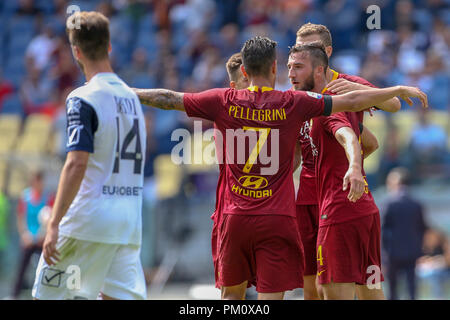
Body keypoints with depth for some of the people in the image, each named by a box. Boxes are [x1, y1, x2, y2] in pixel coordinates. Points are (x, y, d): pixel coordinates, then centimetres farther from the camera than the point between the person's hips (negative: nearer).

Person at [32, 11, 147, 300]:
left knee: (47, 294, 5)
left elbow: (77, 164, -19)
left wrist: (54, 225, -20)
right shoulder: (131, 96, 14)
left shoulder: (83, 99, -10)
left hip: (90, 221, -7)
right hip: (129, 222, 7)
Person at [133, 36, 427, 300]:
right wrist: (400, 90, 11)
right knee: (271, 297, -4)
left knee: (232, 293, 18)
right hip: (277, 220, -2)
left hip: (235, 217, 2)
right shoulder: (293, 103, -3)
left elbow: (169, 99, 6)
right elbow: (351, 102, 1)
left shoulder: (224, 102, 1)